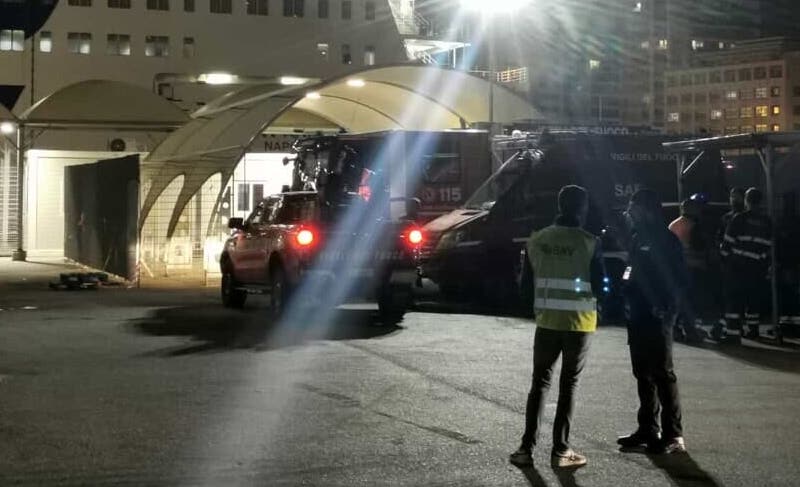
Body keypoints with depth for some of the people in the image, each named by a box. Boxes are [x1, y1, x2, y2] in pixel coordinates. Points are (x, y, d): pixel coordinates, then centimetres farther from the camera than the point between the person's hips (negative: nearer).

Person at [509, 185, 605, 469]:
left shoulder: (537, 239, 0)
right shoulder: (589, 243, -11)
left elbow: (531, 277, 9)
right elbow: (598, 286, -7)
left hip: (547, 320, 3)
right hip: (578, 322, -3)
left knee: (540, 383, 10)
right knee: (568, 385, 5)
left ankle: (527, 448, 6)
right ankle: (560, 450, 8)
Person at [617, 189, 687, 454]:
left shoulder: (666, 240, -11)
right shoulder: (639, 239, 14)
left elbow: (680, 280, -14)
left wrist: (667, 307, -20)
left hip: (657, 317, -9)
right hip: (638, 316, 9)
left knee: (662, 374, -6)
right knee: (643, 374, 14)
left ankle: (673, 435, -1)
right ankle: (648, 429, 23)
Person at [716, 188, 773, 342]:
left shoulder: (739, 218, -6)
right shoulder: (767, 222, 9)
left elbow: (728, 242, -7)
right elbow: (770, 246, 11)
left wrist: (724, 259, 6)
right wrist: (767, 266, 19)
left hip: (738, 266, -5)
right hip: (758, 268, 5)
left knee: (734, 299, -6)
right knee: (754, 298, 16)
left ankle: (733, 332, -15)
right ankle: (753, 329, 22)